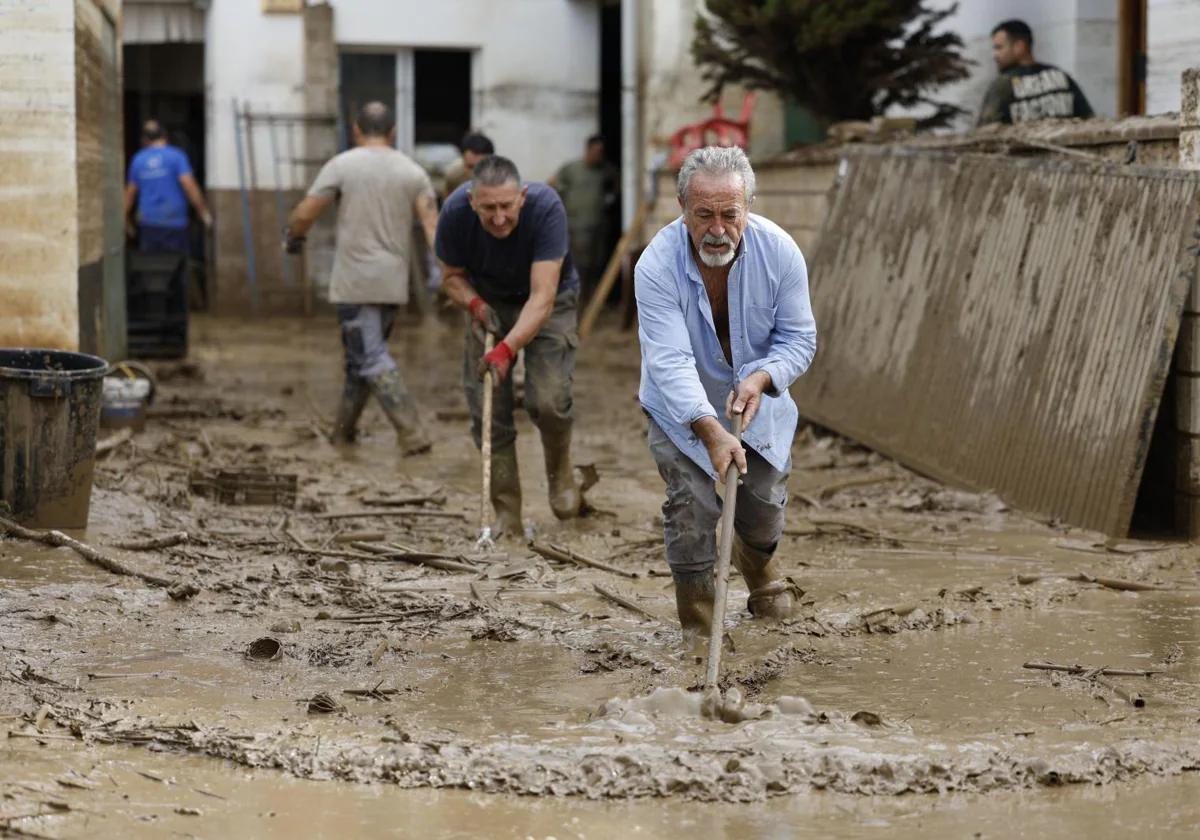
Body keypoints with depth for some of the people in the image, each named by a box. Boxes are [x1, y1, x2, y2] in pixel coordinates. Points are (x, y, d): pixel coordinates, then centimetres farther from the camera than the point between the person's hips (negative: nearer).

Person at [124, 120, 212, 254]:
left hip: (147, 224, 3)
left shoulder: (138, 159, 7)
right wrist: (203, 211, -5)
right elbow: (189, 185, -13)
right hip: (174, 223, -3)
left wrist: (127, 220, 23)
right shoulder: (176, 156, -5)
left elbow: (130, 192, 11)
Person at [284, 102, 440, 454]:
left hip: (355, 282, -5)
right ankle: (343, 430, 29)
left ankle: (413, 435, -17)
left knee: (373, 361, -6)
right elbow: (433, 225, -5)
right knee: (361, 355, 19)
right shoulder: (413, 171, 6)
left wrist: (293, 237, 15)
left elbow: (304, 215, -6)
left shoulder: (343, 165, -4)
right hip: (393, 284, 5)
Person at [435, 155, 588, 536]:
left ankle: (560, 470, 11)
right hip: (489, 302, 3)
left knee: (548, 399, -21)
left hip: (548, 300, -3)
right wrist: (474, 303, -28)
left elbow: (541, 297, -39)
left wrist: (508, 348, -51)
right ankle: (506, 515, 4)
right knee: (487, 410, -8)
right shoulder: (455, 213, -26)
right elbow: (451, 276, -7)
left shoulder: (546, 207, -35)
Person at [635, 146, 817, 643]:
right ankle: (698, 628, 6)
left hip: (757, 399, 3)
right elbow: (670, 361, -36)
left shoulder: (779, 252, -22)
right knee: (691, 507, -12)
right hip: (682, 408, -3)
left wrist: (761, 379, -33)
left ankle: (759, 565, 49)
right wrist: (711, 431, -48)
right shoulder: (657, 265, -31)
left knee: (766, 499, 12)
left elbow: (798, 338, -13)